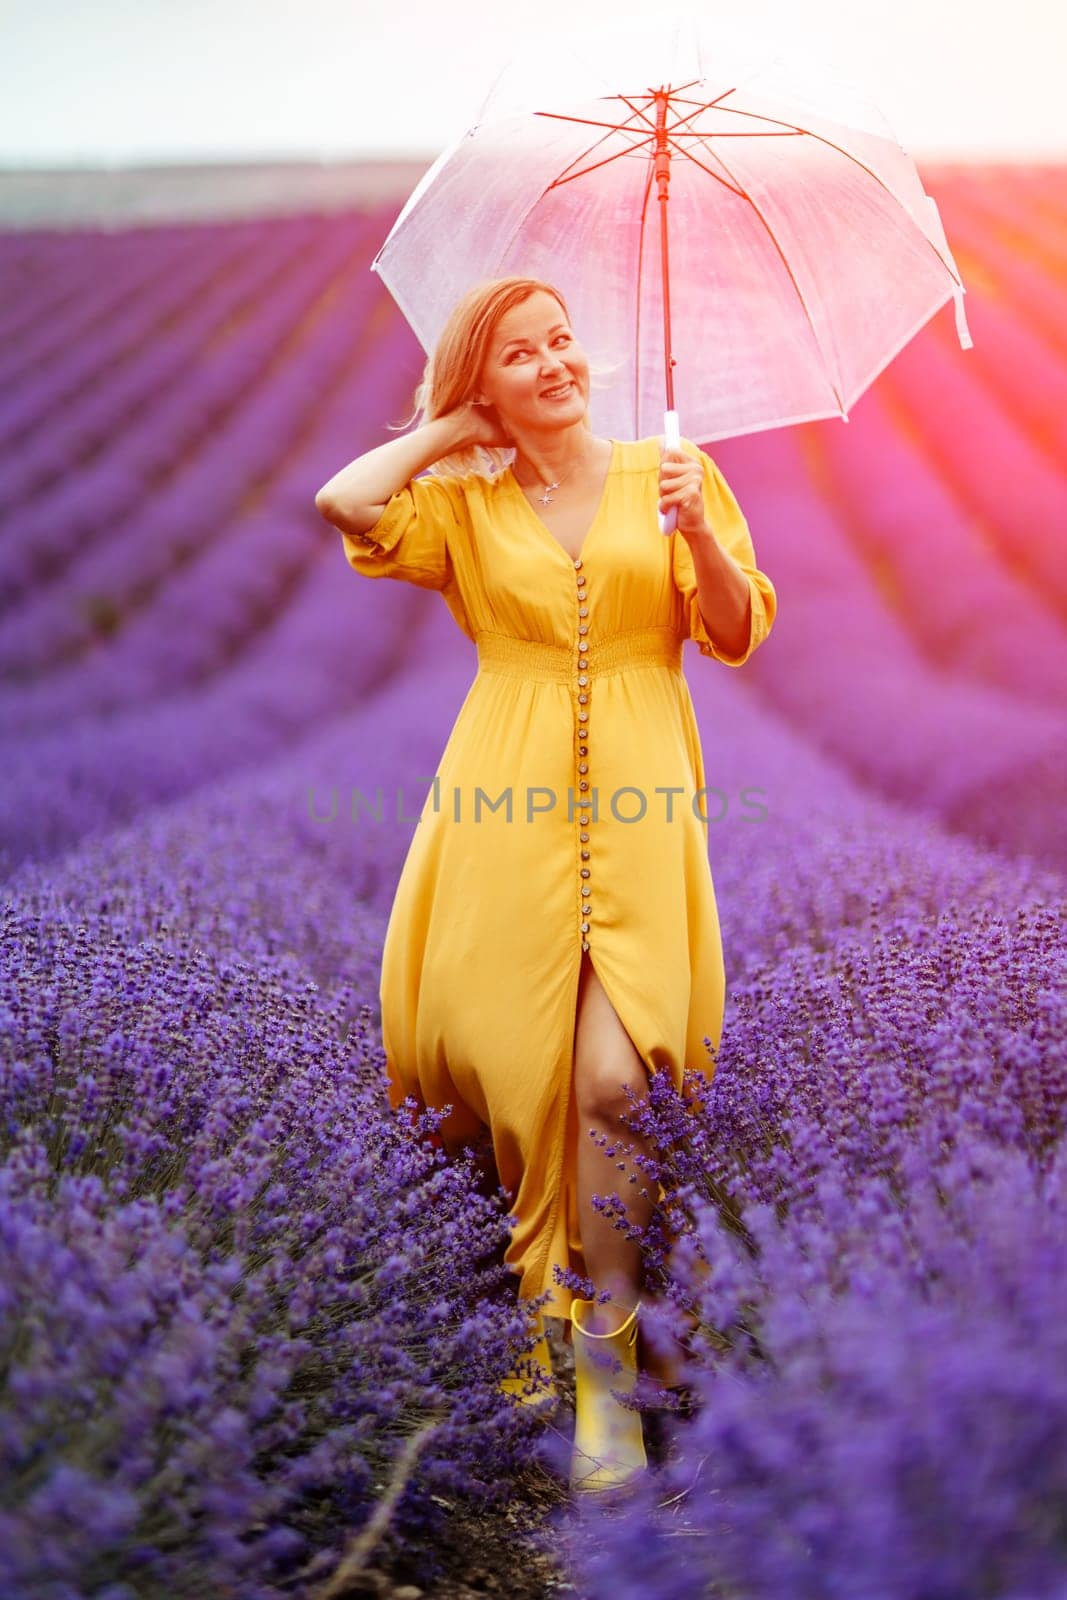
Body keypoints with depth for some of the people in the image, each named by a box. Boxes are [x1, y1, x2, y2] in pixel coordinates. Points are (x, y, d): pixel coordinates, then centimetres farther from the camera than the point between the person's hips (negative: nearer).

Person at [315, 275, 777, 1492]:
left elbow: (738, 636, 8)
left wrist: (698, 532, -10)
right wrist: (449, 431, 8)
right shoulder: (463, 503, 12)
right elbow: (344, 503, -7)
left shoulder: (667, 472, 12)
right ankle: (522, 1286, 26)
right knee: (498, 1055, -1)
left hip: (634, 804, 0)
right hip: (506, 805, 1)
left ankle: (606, 1351, 6)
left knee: (613, 1074, -11)